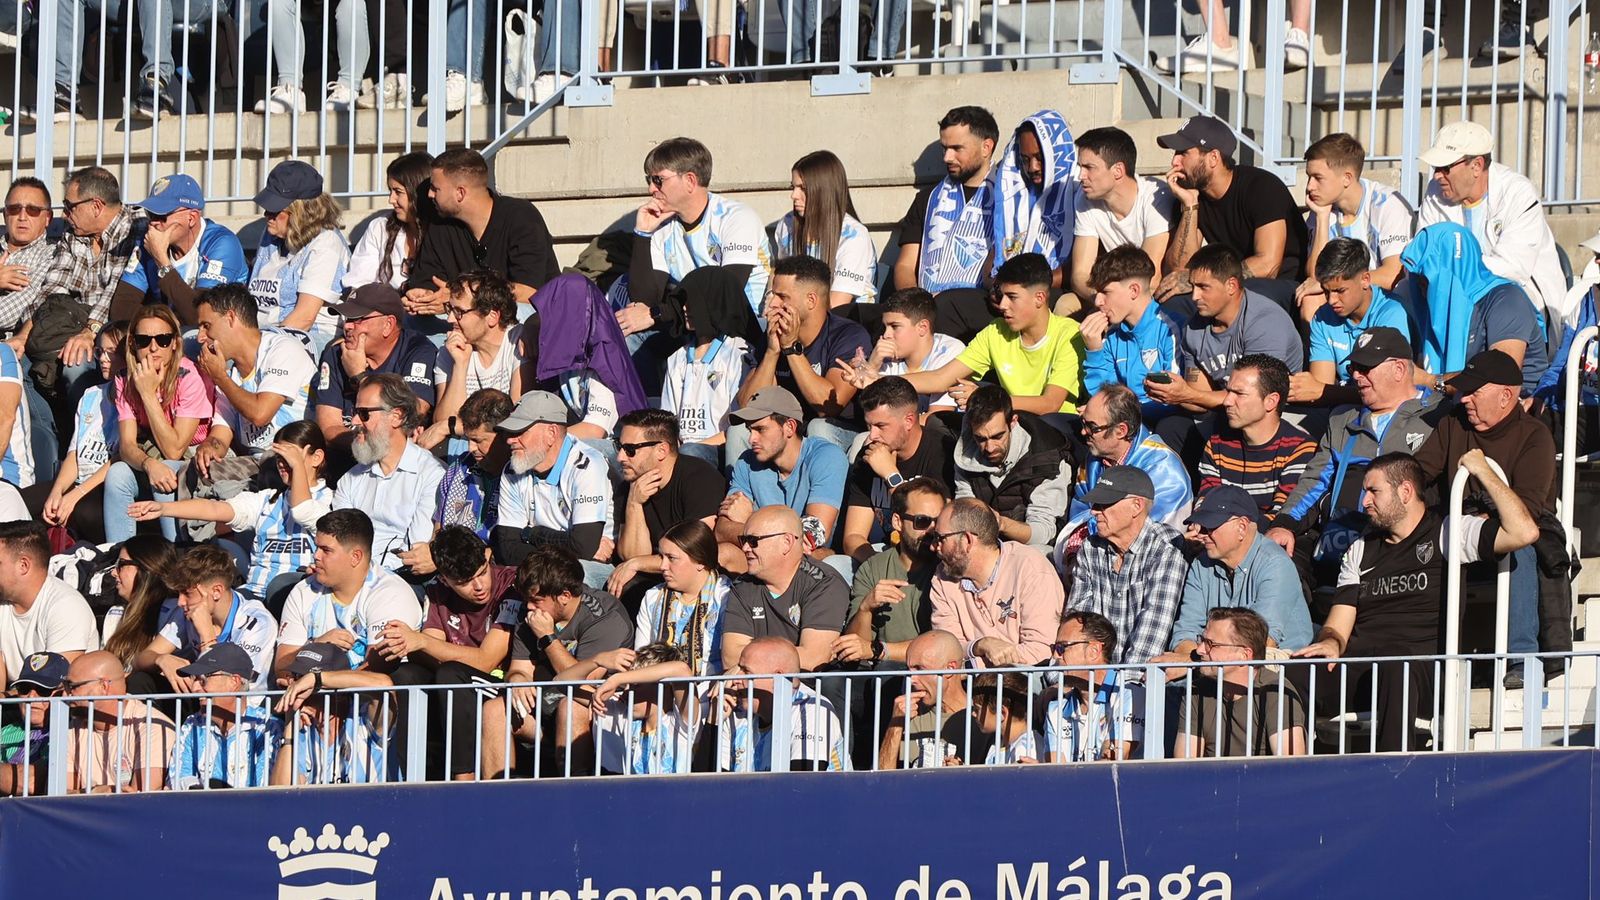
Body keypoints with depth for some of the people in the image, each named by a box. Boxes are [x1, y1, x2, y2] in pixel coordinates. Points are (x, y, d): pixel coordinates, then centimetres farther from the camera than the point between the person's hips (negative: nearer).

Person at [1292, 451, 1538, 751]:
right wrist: (1330, 643, -6)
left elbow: (1524, 532, -5)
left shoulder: (1450, 534, 11)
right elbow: (1338, 626, 20)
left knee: (1396, 667, -42)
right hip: (1358, 668, 5)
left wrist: (1482, 471, 3)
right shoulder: (1360, 551, 28)